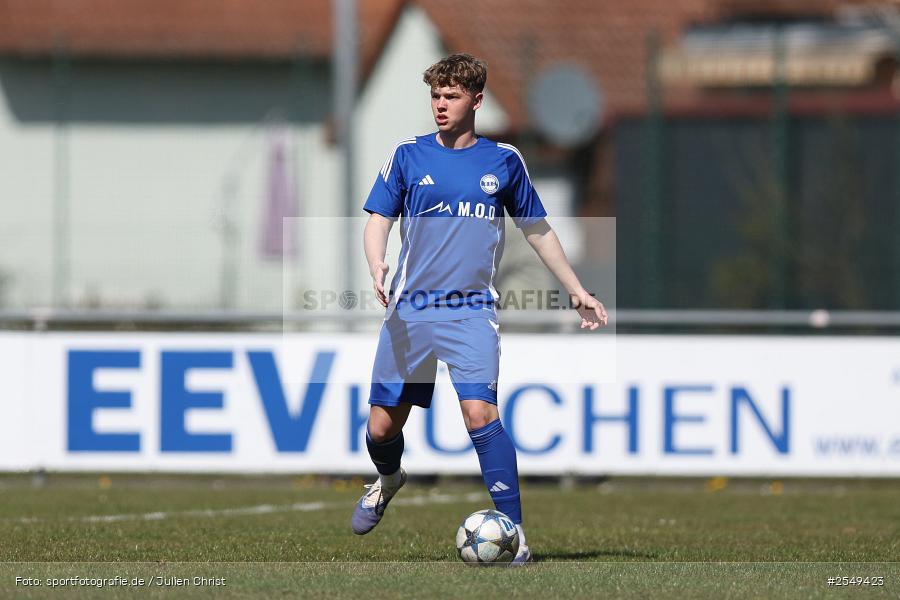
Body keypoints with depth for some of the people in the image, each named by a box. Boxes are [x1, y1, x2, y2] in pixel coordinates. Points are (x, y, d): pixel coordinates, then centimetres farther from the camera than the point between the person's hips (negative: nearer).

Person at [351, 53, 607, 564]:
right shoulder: (408, 156, 5)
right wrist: (376, 264, -19)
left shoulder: (504, 161, 7)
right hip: (409, 310, 1)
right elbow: (378, 220, 3)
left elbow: (537, 229, 18)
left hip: (472, 311, -1)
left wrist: (577, 290, 18)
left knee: (480, 412, -21)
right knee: (383, 425, 3)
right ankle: (389, 480, 40)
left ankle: (514, 533, -16)